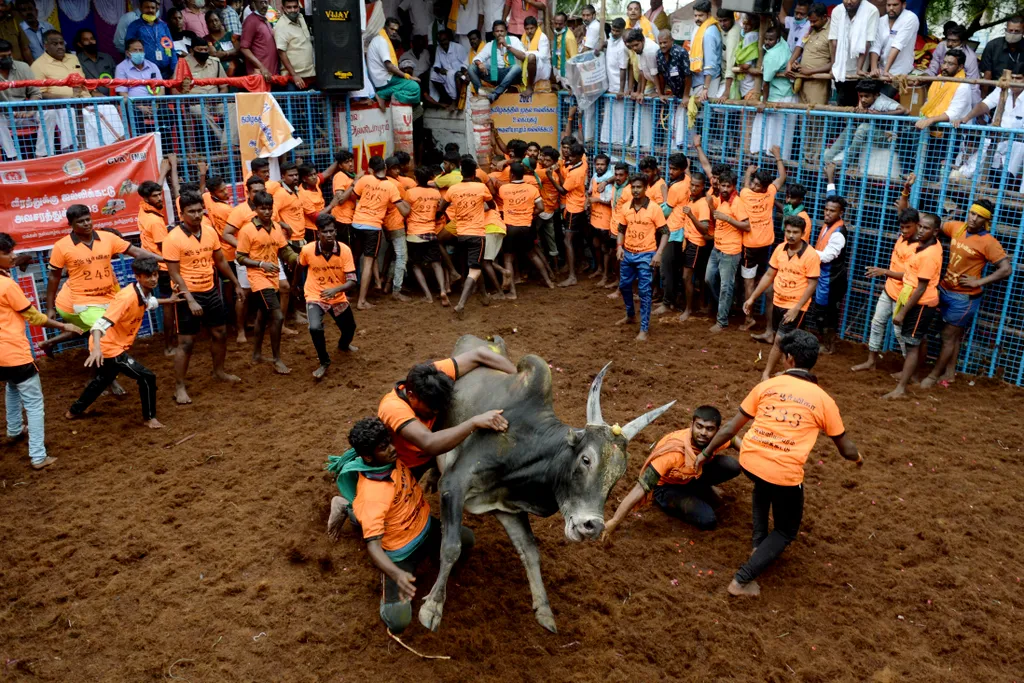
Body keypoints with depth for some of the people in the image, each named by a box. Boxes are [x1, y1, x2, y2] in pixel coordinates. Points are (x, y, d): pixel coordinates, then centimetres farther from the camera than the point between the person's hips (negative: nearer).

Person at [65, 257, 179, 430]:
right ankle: (149, 417, 8)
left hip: (114, 345, 10)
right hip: (108, 348, -10)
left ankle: (74, 411, 51)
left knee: (103, 380, 31)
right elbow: (101, 323, -38)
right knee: (147, 377, -9)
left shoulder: (144, 293, -3)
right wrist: (96, 348, -51)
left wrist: (168, 301, 19)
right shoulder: (127, 297, -30)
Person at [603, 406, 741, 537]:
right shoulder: (674, 452, -39)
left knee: (732, 466, -18)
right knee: (707, 520, -26)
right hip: (666, 486, -5)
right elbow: (641, 487, -40)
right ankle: (667, 503, 1)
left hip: (692, 476, 5)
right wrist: (613, 521, -45)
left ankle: (697, 489, 9)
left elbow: (733, 439, 7)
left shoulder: (716, 439, -22)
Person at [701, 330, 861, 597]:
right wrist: (858, 458, 37)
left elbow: (731, 427, 10)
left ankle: (759, 541, 36)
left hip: (749, 461, 3)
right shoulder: (823, 399, 4)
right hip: (785, 473, -3)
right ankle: (743, 580, 6)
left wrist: (706, 452, 22)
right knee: (785, 531, 20)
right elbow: (846, 449, 13)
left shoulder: (767, 385, 7)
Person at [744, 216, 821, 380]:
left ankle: (766, 374, 1)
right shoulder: (779, 249, 0)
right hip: (778, 303, 6)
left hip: (796, 306, -6)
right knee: (789, 342, 18)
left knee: (780, 340, -9)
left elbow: (812, 284, -15)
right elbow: (769, 275, 7)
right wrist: (752, 298, 4)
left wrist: (796, 308, -20)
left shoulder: (811, 255, -16)